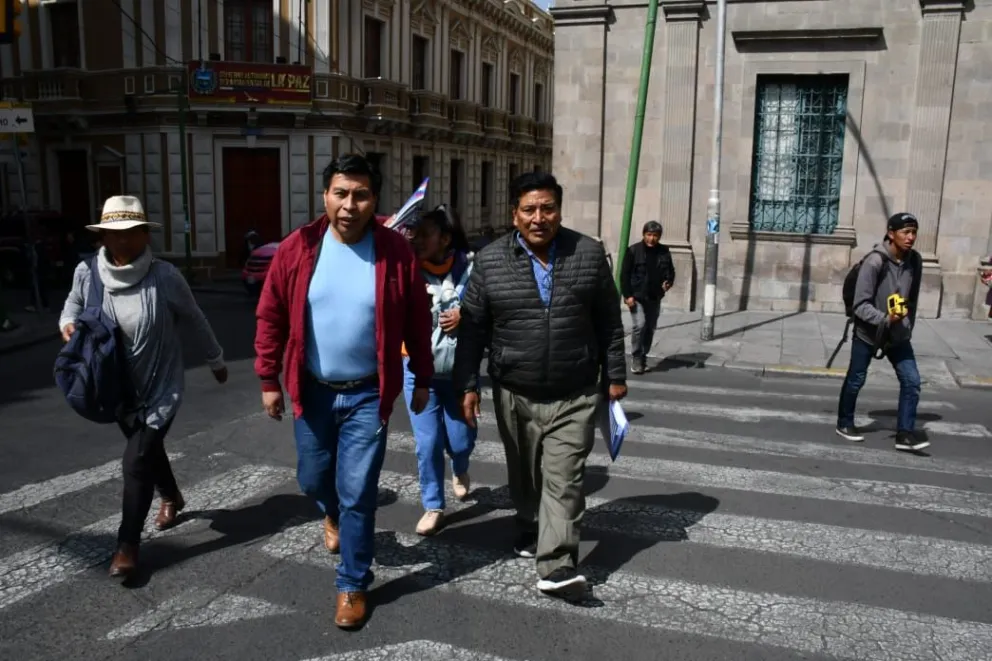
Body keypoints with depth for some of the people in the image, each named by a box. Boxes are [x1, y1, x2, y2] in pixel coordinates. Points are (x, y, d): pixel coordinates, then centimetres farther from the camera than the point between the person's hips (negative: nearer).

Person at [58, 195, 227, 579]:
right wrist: (68, 324, -13)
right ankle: (171, 498, 52)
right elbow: (73, 304, 11)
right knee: (148, 448, 23)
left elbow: (195, 319, -5)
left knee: (137, 460, -9)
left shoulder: (164, 276, -21)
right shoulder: (87, 273, -11)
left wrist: (216, 360, 7)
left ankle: (128, 545, 6)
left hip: (161, 387, -4)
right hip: (119, 387, 5)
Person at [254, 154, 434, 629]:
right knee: (313, 479, 18)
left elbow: (418, 322, -2)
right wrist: (268, 380, 0)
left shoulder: (396, 252, -10)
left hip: (367, 395, -2)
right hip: (312, 390, 2)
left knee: (358, 494, 2)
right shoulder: (297, 249, -7)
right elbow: (271, 318, -1)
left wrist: (422, 379, 2)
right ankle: (333, 514, 55)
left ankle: (353, 585, 22)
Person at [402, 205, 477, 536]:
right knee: (427, 443, 3)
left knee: (461, 439, 12)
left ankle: (460, 471, 49)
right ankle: (433, 507, 24)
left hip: (461, 370, 1)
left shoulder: (470, 266, -11)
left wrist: (467, 315, -20)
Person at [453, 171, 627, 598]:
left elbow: (609, 321, 4)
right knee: (524, 473, 17)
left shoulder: (589, 253, -2)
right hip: (514, 394, 1)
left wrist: (615, 375, 5)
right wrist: (467, 385, -3)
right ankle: (531, 529, 41)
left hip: (575, 396, -1)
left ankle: (557, 566, -3)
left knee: (563, 479, -5)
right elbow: (472, 329, 0)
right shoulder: (490, 260, -4)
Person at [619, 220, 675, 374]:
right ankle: (636, 358, -2)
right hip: (636, 297, -4)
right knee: (640, 325, -16)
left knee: (650, 329, 9)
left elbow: (670, 271, 14)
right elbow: (624, 275, -7)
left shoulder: (664, 251, 4)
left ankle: (643, 357, 23)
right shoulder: (633, 251, -7)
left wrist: (668, 282, -8)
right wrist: (627, 295, -14)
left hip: (655, 298, 4)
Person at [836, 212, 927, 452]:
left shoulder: (915, 261, -3)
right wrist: (885, 318, -34)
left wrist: (907, 327, 7)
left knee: (911, 380, -4)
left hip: (899, 335, 5)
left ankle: (905, 433, 4)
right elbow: (860, 304, -22)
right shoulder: (874, 262, -22)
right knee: (855, 380, 10)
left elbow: (912, 299, 9)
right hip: (868, 332, -5)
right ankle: (845, 423, 30)